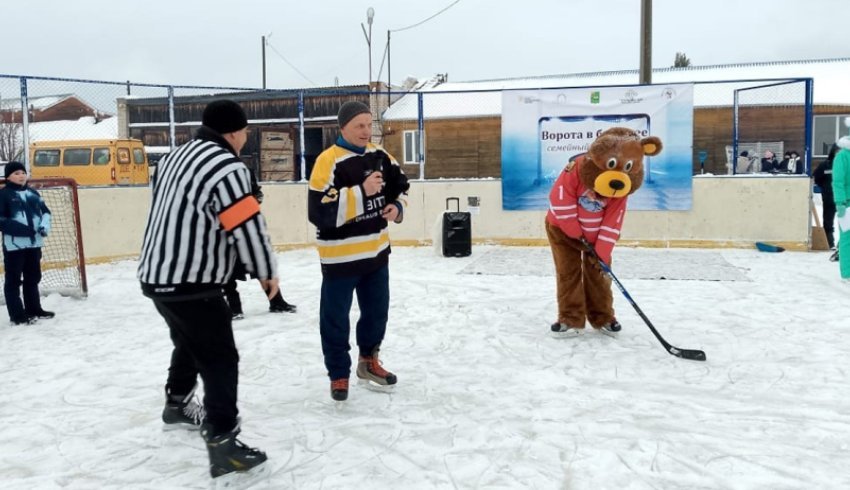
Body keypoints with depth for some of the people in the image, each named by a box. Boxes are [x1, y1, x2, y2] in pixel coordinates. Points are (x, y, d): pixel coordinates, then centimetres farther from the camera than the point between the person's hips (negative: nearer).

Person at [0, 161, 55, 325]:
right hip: (14, 244, -6)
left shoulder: (33, 193, 12)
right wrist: (19, 228, -21)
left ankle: (34, 309, 29)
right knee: (13, 280, 0)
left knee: (33, 278, 16)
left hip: (34, 242, 6)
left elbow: (45, 211, 13)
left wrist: (45, 226, -6)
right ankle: (17, 315, 5)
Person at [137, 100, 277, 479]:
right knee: (220, 361, -3)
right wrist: (267, 272, -4)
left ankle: (177, 405, 48)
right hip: (191, 284, -10)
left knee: (190, 343, 29)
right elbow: (248, 228, -18)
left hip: (157, 276, 10)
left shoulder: (176, 157, 11)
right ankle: (222, 445, -4)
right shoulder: (227, 167, -18)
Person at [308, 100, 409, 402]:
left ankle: (368, 361, 40)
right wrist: (361, 192, -30)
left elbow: (399, 187, 17)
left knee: (377, 311, 19)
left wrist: (397, 207, -4)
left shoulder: (379, 156, 3)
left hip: (377, 251, 7)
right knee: (336, 320, 4)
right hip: (340, 256, -6)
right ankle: (339, 375, 23)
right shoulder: (328, 162, -19)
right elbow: (320, 212, -27)